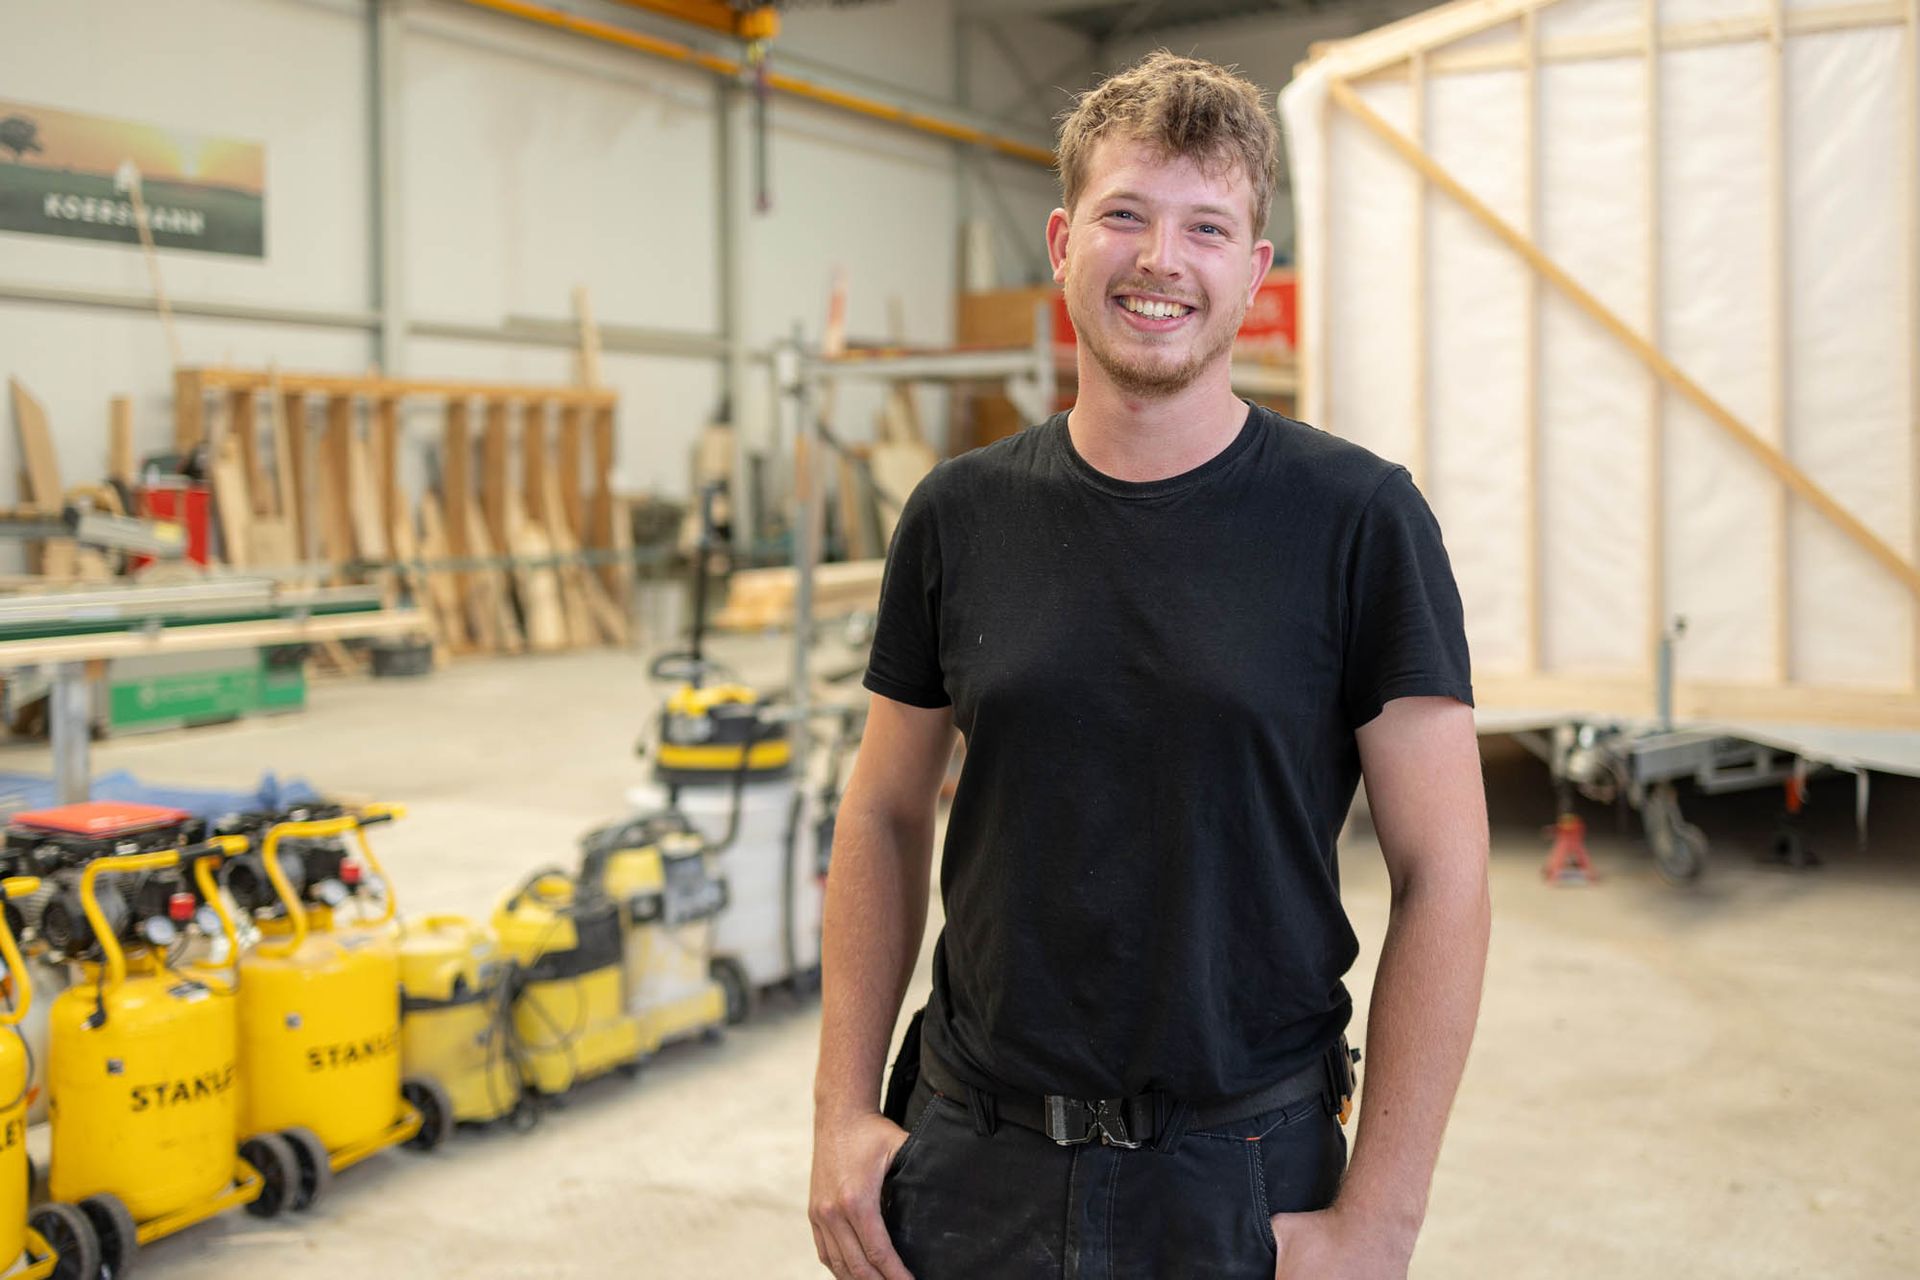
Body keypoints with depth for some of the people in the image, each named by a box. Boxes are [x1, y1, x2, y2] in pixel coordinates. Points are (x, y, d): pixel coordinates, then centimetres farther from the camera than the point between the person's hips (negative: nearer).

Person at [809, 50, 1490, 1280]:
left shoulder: (1358, 519, -10)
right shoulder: (961, 514, 0)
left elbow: (1442, 873, -10)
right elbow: (888, 815, 7)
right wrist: (844, 1112, 1)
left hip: (1245, 1173, -2)